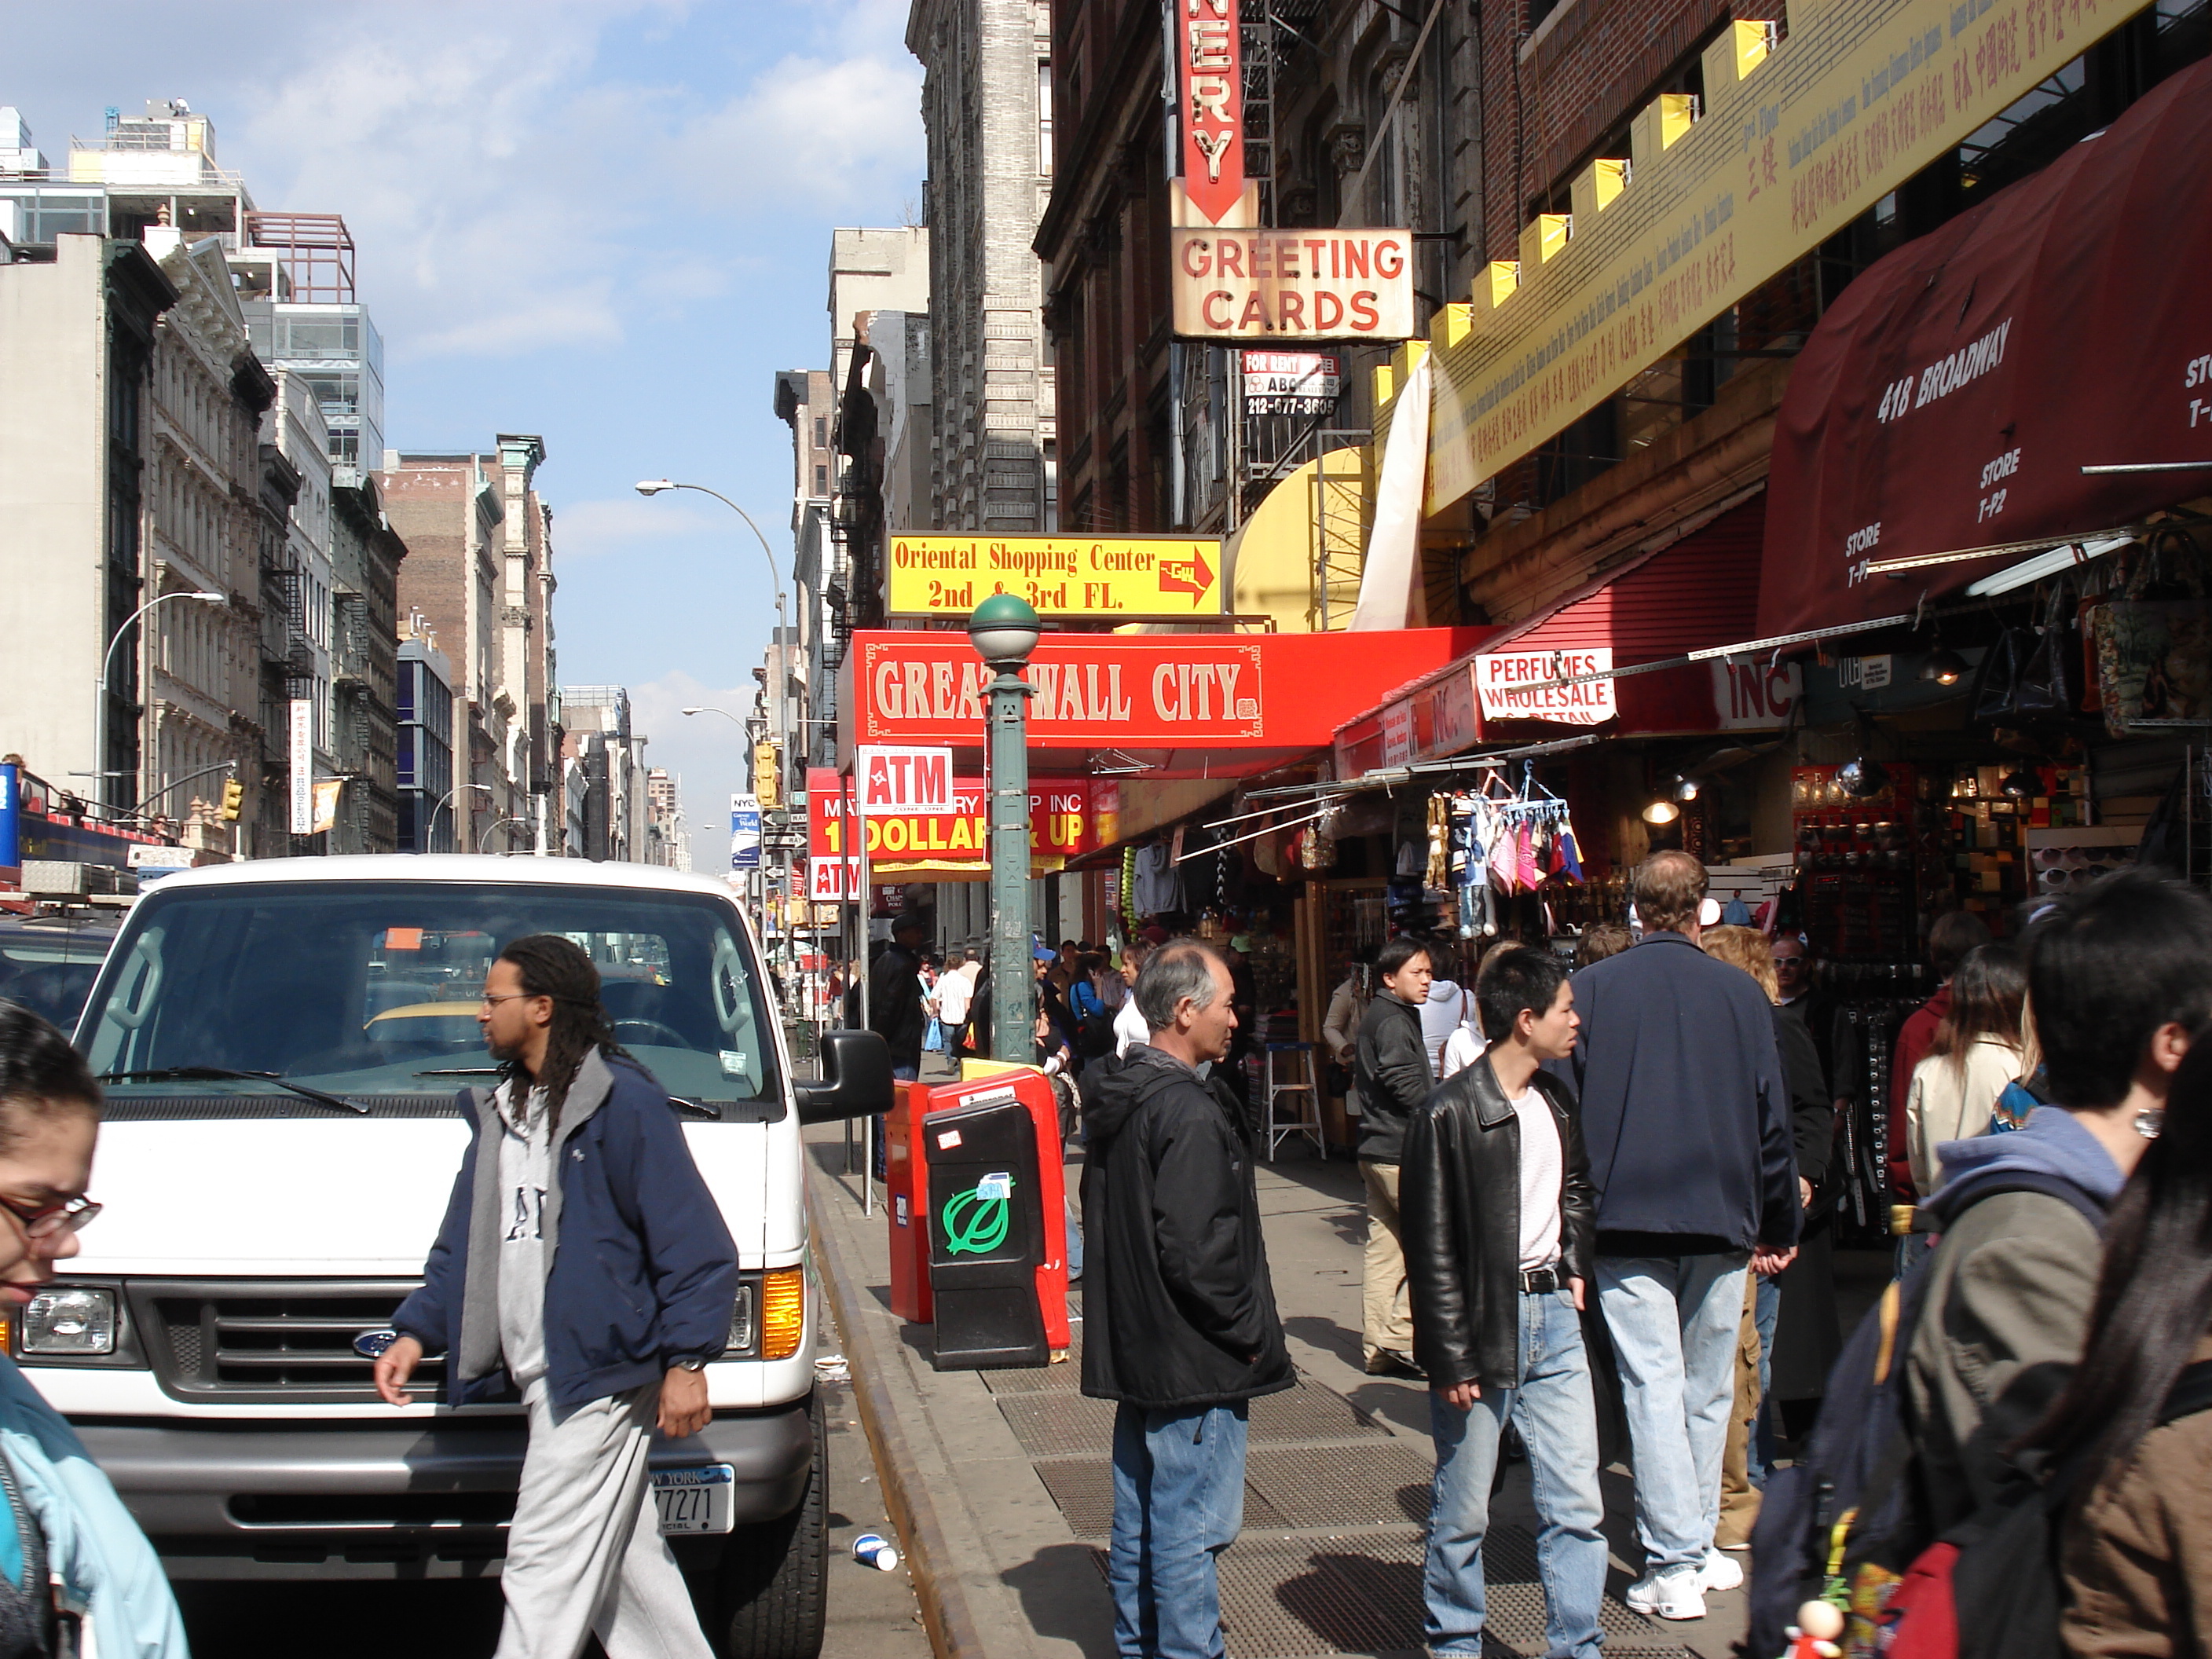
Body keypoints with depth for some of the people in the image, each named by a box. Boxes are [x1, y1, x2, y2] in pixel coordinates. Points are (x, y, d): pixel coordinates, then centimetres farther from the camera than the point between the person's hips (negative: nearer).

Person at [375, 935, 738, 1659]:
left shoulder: (623, 1102, -10)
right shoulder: (501, 1109, 16)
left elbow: (695, 1244, -12)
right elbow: (463, 1241, 21)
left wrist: (686, 1360, -16)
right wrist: (417, 1331, 9)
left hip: (600, 1379, -8)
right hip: (540, 1377, 8)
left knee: (545, 1563, -7)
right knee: (622, 1559, 13)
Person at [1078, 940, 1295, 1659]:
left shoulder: (1116, 1099, 9)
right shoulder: (1190, 1114, -21)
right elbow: (1195, 1249, -25)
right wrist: (1250, 1331, -13)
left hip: (1134, 1349, 10)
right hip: (1193, 1358, -10)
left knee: (1139, 1520, 18)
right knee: (1191, 1532, -3)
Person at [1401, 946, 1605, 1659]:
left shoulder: (1556, 1101, 8)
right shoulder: (1449, 1114, -14)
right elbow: (1431, 1248, -13)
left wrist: (1574, 1266, 13)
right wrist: (1452, 1360, -14)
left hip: (1553, 1315, 6)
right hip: (1485, 1325, -6)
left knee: (1577, 1503, 5)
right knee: (1462, 1511, 5)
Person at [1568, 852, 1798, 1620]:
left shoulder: (1590, 989, -3)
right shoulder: (1740, 993, 1)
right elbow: (1772, 1116, 5)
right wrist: (1779, 1226, 14)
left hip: (1628, 1219, -2)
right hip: (1720, 1218, 2)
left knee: (1653, 1383, -2)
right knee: (1709, 1388, 13)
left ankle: (1673, 1563, -5)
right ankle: (1699, 1545, 21)